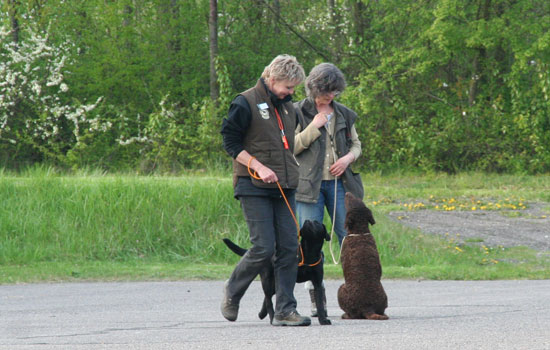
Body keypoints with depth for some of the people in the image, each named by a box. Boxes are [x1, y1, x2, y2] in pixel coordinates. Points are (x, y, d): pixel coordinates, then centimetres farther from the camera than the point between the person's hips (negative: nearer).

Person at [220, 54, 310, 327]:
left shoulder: (287, 106, 16)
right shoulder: (246, 103, -7)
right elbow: (230, 142, -8)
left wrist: (290, 176, 16)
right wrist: (259, 167, -18)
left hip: (284, 188, 7)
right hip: (254, 188, -7)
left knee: (289, 247, -1)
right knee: (264, 248, -11)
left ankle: (285, 310, 2)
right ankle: (232, 291, 13)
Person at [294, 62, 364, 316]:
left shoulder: (343, 114, 13)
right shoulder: (299, 112, 2)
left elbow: (356, 143, 20)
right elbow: (290, 147, -4)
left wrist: (348, 158, -1)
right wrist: (314, 127, -10)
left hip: (339, 182, 3)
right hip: (309, 185, -3)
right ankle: (315, 299, -2)